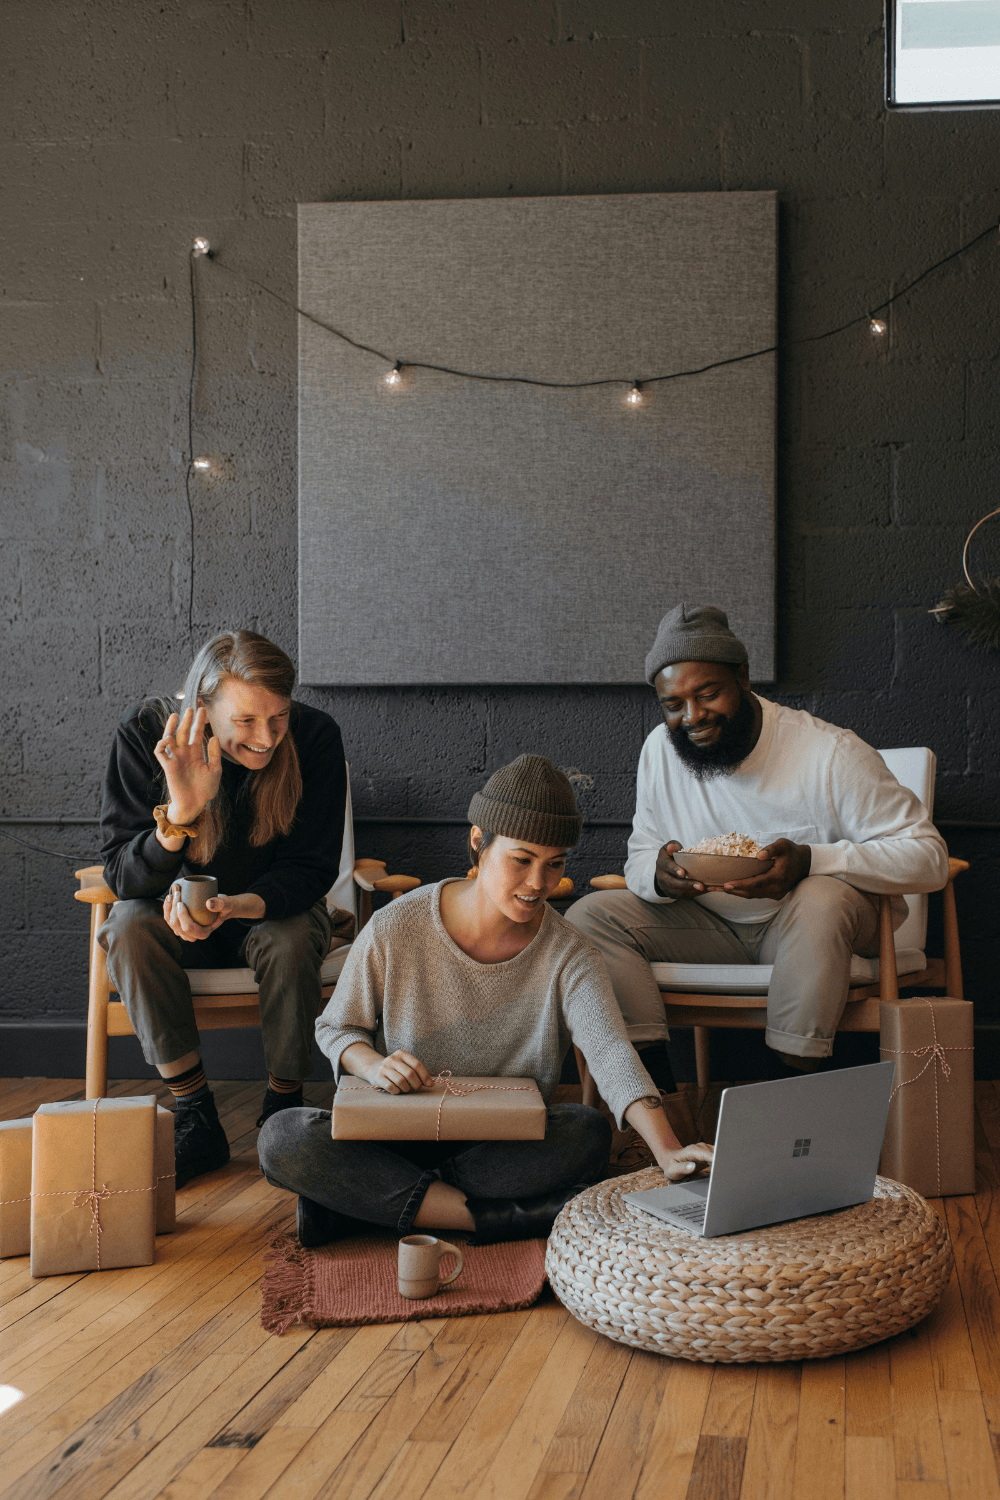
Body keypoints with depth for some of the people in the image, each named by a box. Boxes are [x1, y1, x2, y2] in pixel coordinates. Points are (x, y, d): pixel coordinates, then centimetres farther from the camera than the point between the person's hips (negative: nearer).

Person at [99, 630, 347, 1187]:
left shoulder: (315, 736, -22)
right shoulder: (146, 733, -21)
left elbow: (310, 870, -18)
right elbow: (123, 876, -22)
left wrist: (236, 906, -39)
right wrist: (180, 813, -42)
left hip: (275, 908, -1)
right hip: (181, 910, 1)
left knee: (292, 941, -33)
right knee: (130, 926, -30)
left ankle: (284, 1109, -9)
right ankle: (196, 1118, -21)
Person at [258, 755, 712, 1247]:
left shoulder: (570, 957, -9)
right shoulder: (395, 930, -10)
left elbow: (611, 1052, -24)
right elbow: (335, 1027, 4)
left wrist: (668, 1150, -42)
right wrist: (372, 1066, -21)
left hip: (510, 1144, 0)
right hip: (397, 1137, 0)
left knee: (589, 1132, -31)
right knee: (282, 1140, -28)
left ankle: (365, 1200, -22)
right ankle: (500, 1218, -26)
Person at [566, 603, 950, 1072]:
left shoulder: (831, 753, -19)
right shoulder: (660, 749, -2)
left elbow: (927, 856, -20)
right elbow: (639, 857, 5)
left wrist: (809, 860, -35)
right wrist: (659, 875, -22)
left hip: (821, 927, -4)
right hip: (713, 925, 4)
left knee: (822, 899, -39)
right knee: (589, 915, -16)